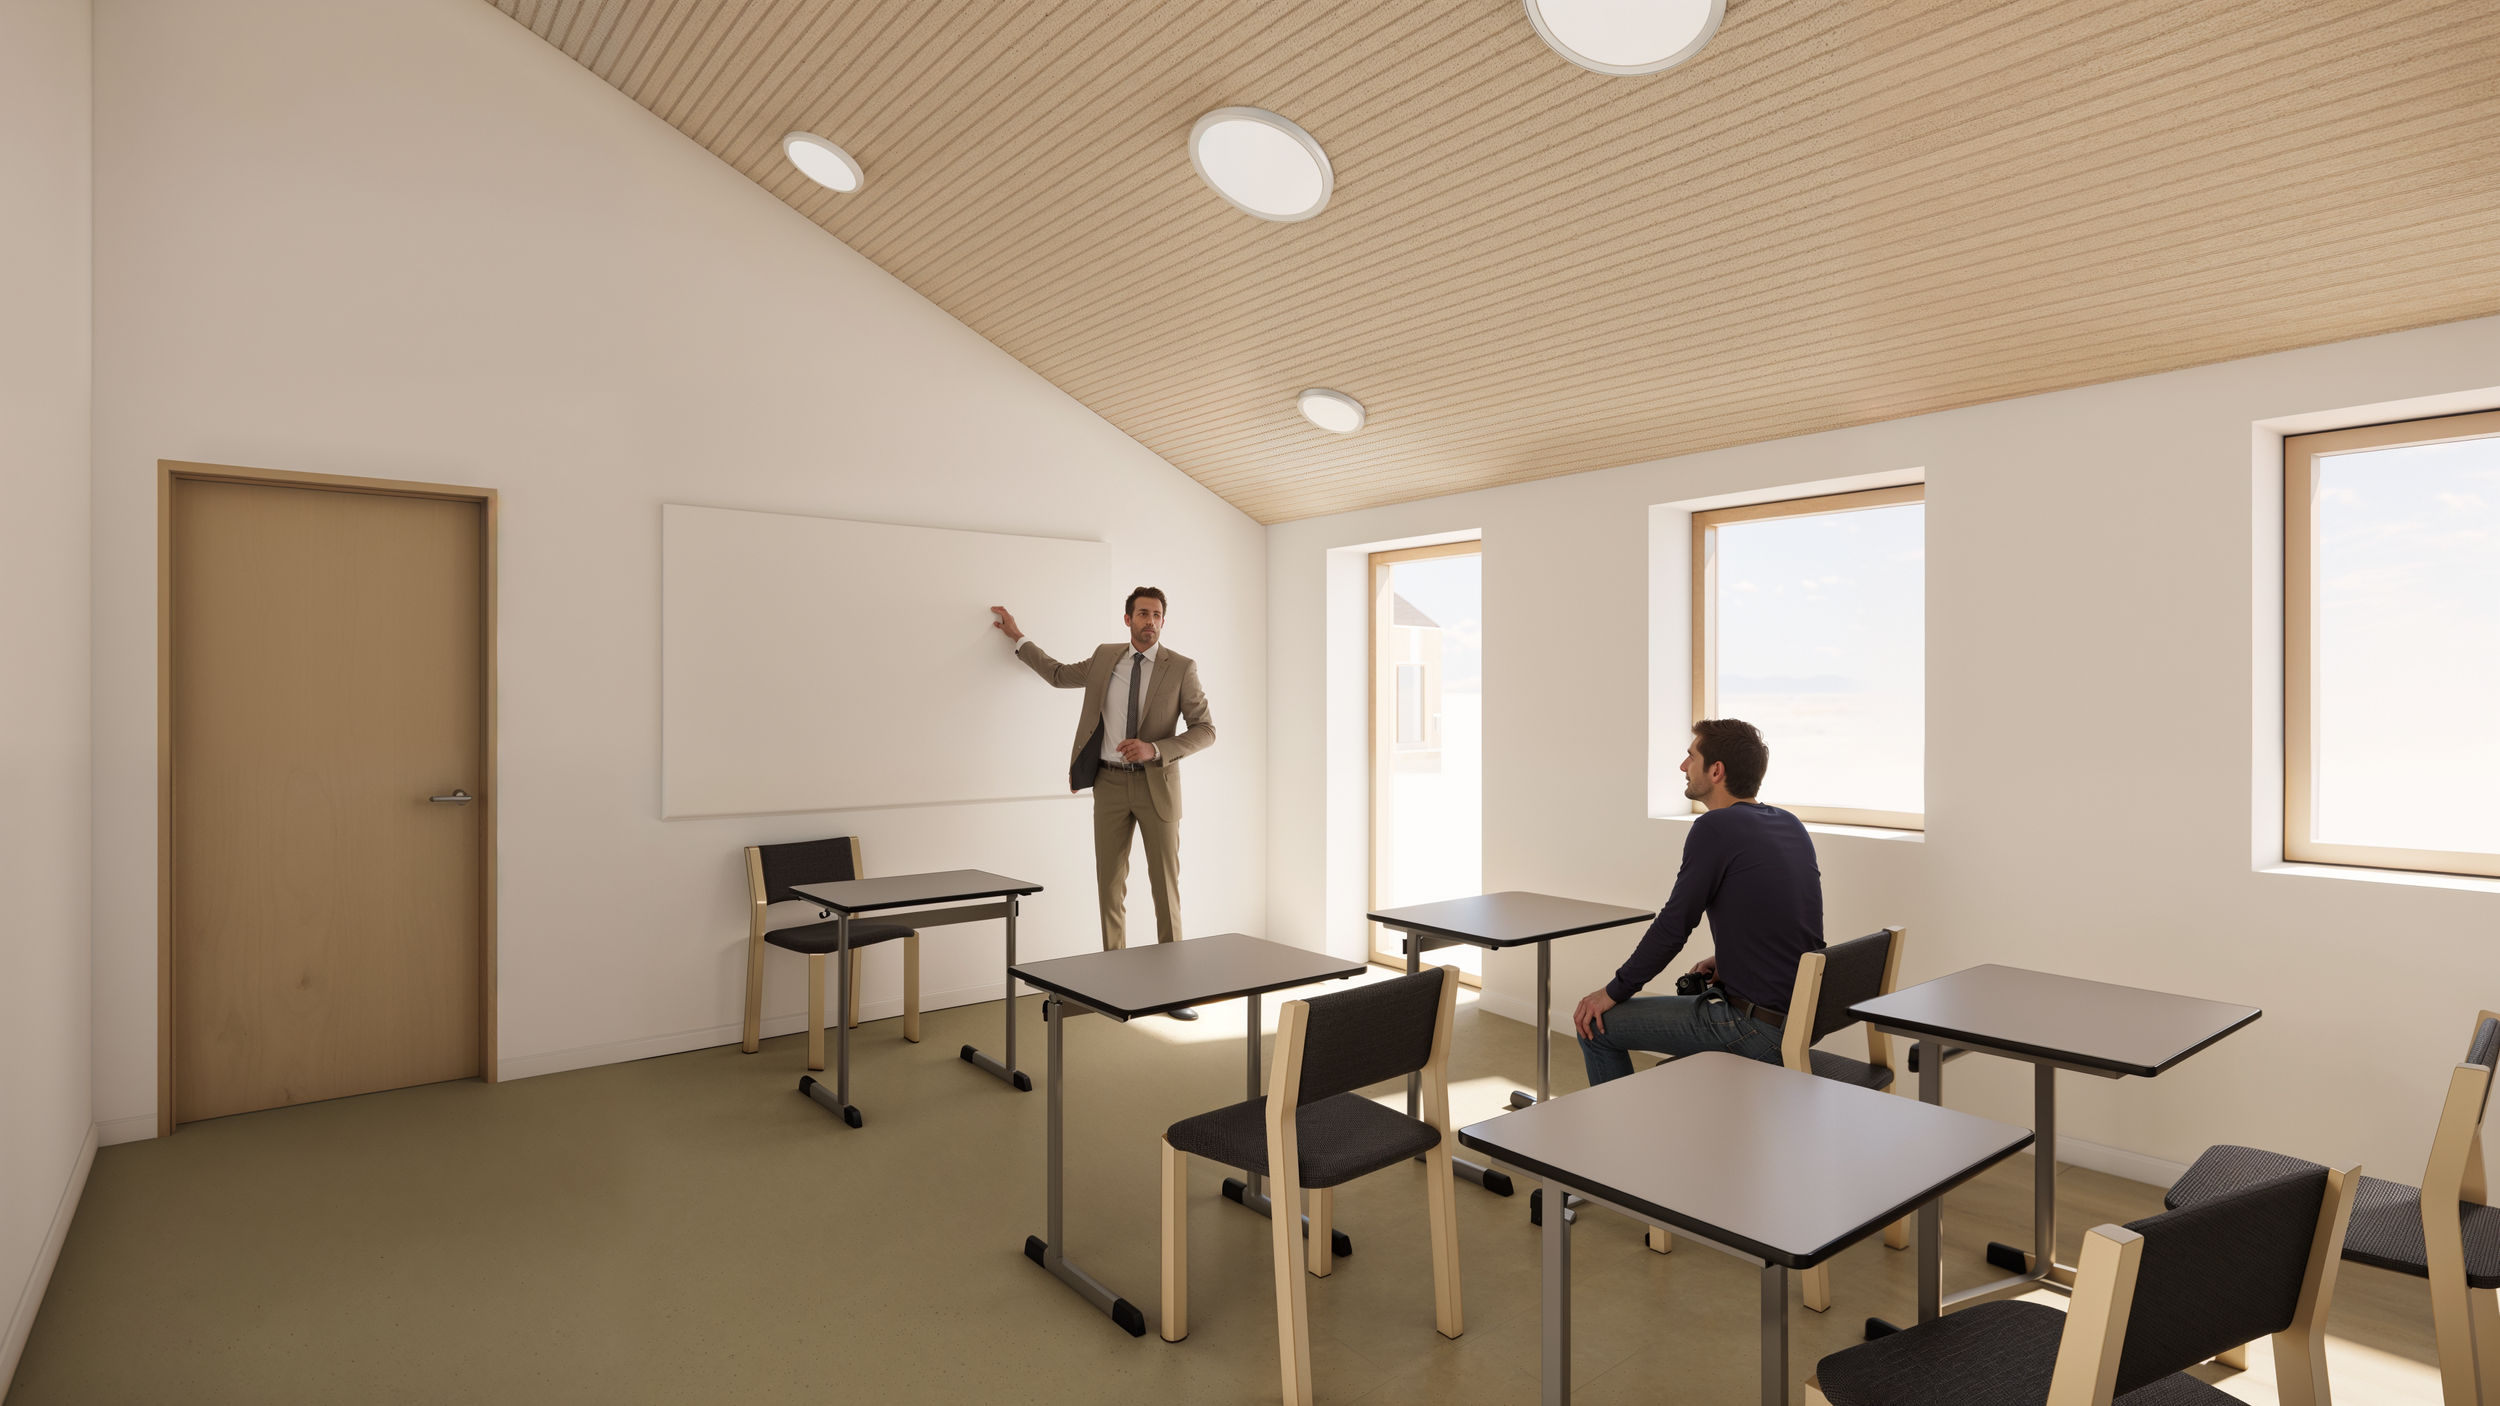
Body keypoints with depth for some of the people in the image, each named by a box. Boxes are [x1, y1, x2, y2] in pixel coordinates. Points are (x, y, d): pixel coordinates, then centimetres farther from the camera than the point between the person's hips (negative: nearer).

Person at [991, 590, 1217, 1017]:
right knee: (1110, 885, 7)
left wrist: (1154, 749, -19)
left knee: (1165, 885, 0)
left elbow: (1205, 731, -7)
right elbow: (1059, 675, 24)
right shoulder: (1105, 658, 7)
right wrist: (1017, 637, 25)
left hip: (1156, 784, -3)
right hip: (1110, 784, 3)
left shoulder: (1181, 668, -5)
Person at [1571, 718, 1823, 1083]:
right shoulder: (1791, 825, 9)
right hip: (1804, 1018, 9)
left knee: (1596, 1024, 0)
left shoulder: (1716, 827, -16)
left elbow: (1673, 925, -13)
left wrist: (1614, 991, -3)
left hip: (1755, 1026, -9)